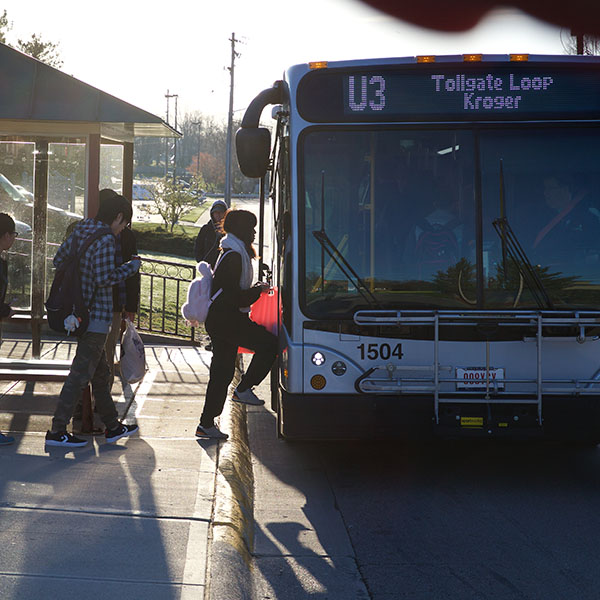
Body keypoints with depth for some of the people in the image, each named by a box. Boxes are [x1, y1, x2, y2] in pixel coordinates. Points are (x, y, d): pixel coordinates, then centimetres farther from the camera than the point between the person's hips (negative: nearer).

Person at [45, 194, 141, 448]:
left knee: (100, 371, 18)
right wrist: (131, 266, -9)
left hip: (79, 311, 10)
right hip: (96, 315, -10)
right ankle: (57, 431, -1)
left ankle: (112, 426, 28)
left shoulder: (80, 231, 8)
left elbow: (59, 259, 13)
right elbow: (104, 279, -22)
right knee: (81, 373, -4)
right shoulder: (106, 240, -18)